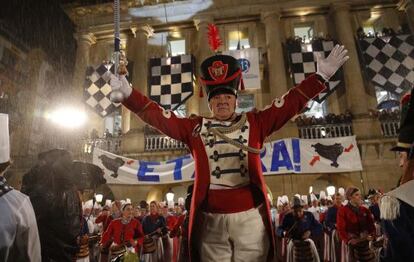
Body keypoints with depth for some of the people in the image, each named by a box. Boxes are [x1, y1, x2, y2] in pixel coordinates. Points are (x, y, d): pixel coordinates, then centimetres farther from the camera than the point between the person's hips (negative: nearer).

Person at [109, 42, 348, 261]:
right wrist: (129, 95, -13)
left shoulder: (254, 123, 5)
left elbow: (291, 103, 2)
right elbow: (158, 116, -2)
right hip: (211, 220, 0)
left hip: (250, 217, 0)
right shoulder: (194, 127, 4)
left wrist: (320, 77, -5)